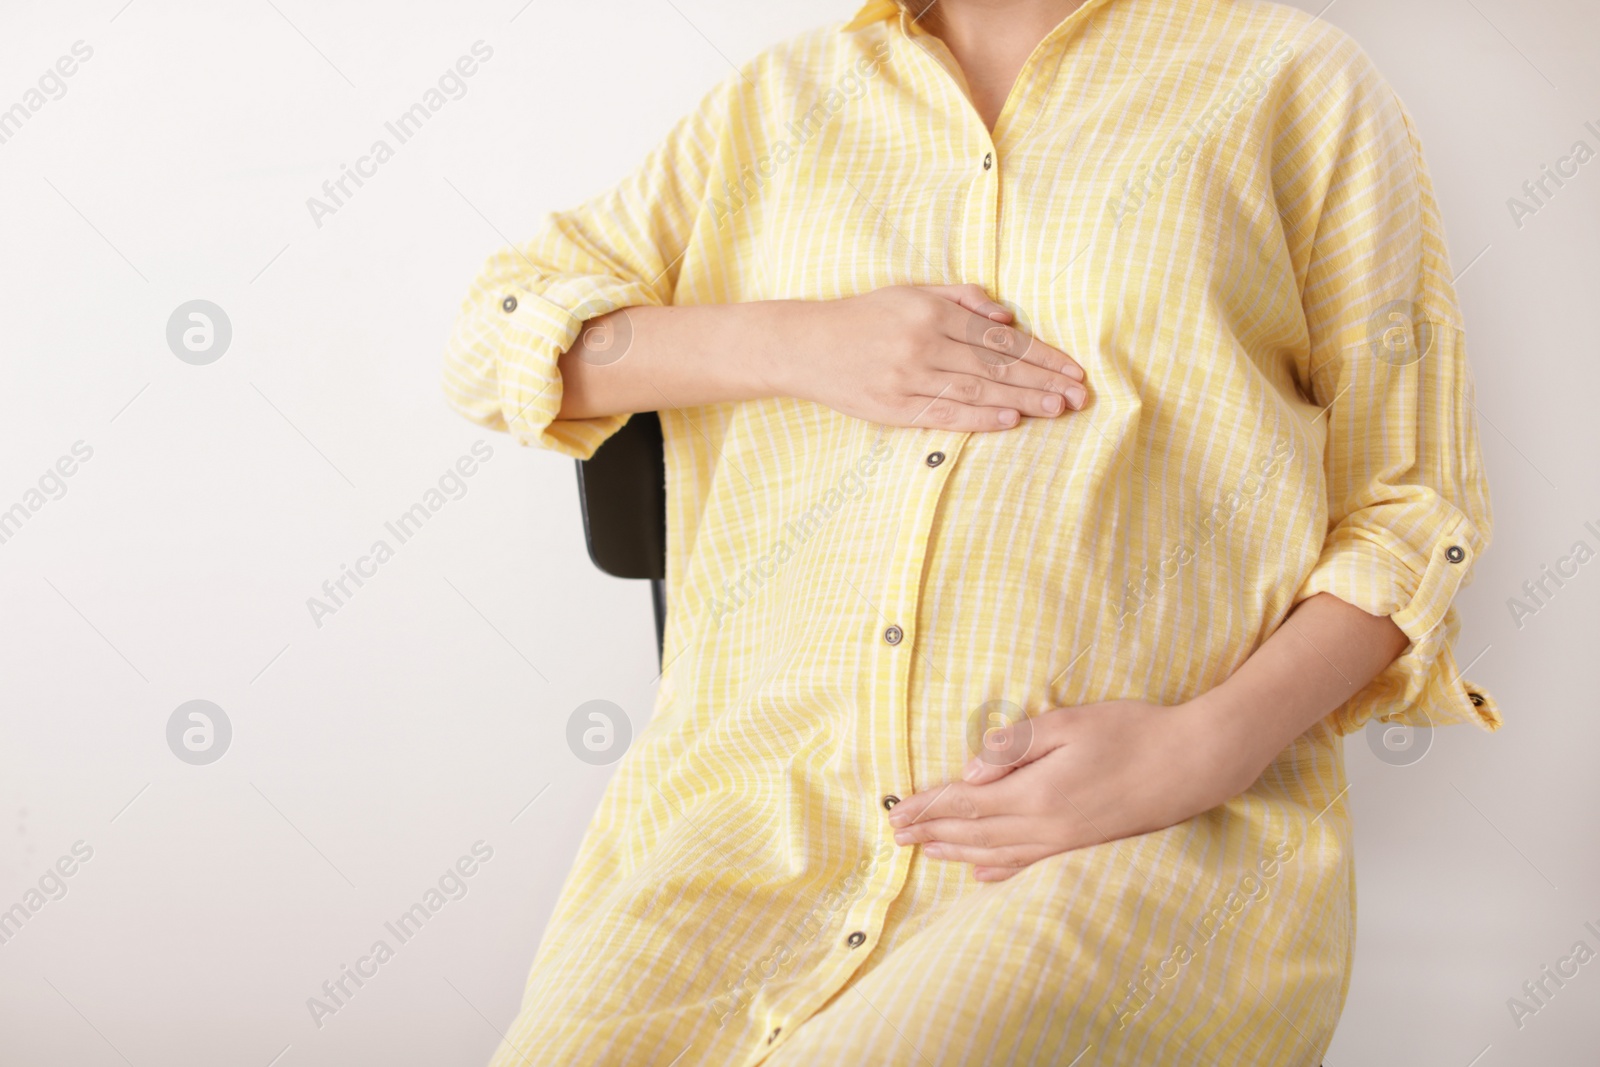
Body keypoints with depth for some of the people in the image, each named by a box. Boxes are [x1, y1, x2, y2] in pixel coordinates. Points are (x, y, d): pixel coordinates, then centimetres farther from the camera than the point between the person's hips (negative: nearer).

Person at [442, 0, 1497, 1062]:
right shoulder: (778, 98, 20)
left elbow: (1408, 508, 8)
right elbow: (496, 339, 18)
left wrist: (1203, 747, -10)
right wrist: (793, 344, 1)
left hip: (1143, 845, -3)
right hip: (765, 805, 4)